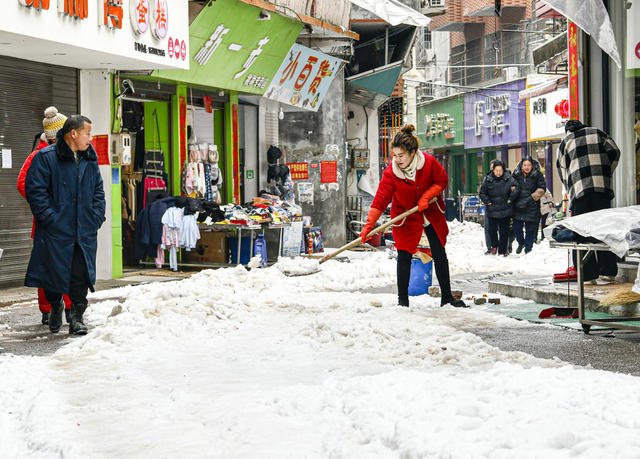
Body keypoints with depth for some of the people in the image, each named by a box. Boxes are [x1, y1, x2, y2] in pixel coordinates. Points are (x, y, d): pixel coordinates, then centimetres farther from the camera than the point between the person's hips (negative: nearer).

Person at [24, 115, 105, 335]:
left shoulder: (90, 159, 13)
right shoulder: (46, 158, -6)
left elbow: (98, 190, 21)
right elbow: (34, 190, -8)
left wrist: (97, 216, 8)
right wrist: (49, 217, -13)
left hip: (85, 231, 4)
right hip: (56, 230, -4)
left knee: (81, 275, 0)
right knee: (55, 272, 4)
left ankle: (77, 316, 9)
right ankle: (55, 305, 30)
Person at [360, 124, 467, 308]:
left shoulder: (429, 162, -22)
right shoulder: (390, 172, -23)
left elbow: (442, 181, -6)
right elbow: (380, 199, -23)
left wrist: (426, 197, -21)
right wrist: (369, 225, -31)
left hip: (431, 213, 2)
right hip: (405, 216, -2)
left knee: (440, 255, 8)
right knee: (404, 256, -9)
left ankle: (447, 297, 20)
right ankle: (402, 300, 2)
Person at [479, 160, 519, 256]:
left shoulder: (508, 179, -5)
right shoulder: (488, 180, -1)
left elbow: (516, 189, 0)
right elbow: (482, 193, 7)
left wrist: (510, 200, -6)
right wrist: (487, 202, -3)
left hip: (505, 211, -1)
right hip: (492, 210, 1)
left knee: (504, 231, 4)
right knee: (492, 229, 0)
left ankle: (502, 251, 14)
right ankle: (494, 245, 28)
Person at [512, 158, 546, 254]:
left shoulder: (538, 175, -2)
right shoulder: (516, 175, 7)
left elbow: (541, 189, -4)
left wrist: (531, 198, -16)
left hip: (532, 208, -3)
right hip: (518, 207, 3)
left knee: (530, 230, 0)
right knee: (516, 227, 5)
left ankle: (528, 249, 13)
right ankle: (521, 243, 32)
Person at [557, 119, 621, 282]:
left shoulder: (565, 142, 16)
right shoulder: (598, 133, 18)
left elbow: (562, 171, 13)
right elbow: (614, 152, 8)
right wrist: (606, 175, 16)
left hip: (579, 190, -1)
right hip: (602, 187, 1)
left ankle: (588, 274, -2)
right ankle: (608, 271, 0)